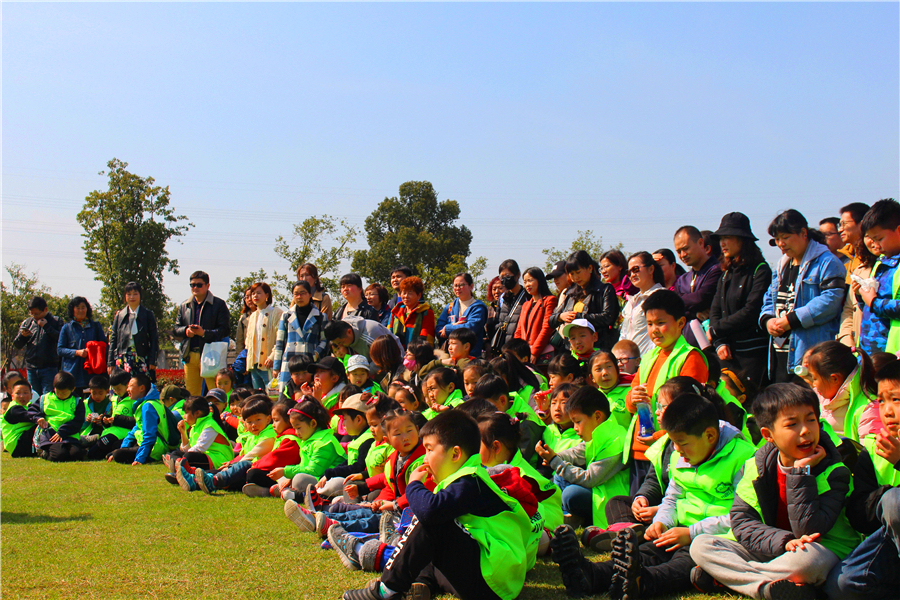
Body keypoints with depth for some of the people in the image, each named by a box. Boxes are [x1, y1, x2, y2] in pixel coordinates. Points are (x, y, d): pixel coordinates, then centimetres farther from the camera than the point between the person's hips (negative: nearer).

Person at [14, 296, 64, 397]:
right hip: (31, 368, 5)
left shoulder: (56, 321, 1)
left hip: (50, 368, -5)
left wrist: (46, 326, -14)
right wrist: (22, 335, -6)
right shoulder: (27, 323, 13)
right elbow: (17, 346, 15)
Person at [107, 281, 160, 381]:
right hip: (123, 358, 2)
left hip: (142, 358, -2)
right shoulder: (119, 315, 14)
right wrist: (110, 362, 7)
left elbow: (154, 339, 3)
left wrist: (152, 361, -6)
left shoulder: (148, 315, 7)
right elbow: (113, 339, 13)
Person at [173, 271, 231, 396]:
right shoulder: (184, 306, 19)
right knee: (191, 394, 8)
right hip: (189, 356, 5)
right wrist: (185, 331, -4)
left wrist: (204, 333, -17)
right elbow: (175, 329, 19)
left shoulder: (219, 304, 2)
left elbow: (225, 330, -4)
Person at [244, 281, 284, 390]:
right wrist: (249, 362, 13)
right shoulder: (252, 316, 19)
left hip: (268, 365, -7)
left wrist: (272, 357, -20)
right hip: (254, 365, 7)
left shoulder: (276, 313, -4)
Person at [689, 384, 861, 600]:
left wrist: (802, 472, -25)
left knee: (806, 557, -40)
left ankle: (729, 577, -23)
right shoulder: (758, 466, -2)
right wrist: (783, 541, -26)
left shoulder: (833, 471, -12)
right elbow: (740, 521, -9)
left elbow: (808, 531, -22)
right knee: (700, 545, -14)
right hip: (767, 550, 4)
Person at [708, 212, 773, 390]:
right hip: (728, 353, 6)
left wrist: (715, 330, -8)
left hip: (752, 353, -6)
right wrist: (720, 342, -4)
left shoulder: (760, 271, -6)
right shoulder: (727, 272, 16)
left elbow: (751, 312, -14)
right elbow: (715, 310, 12)